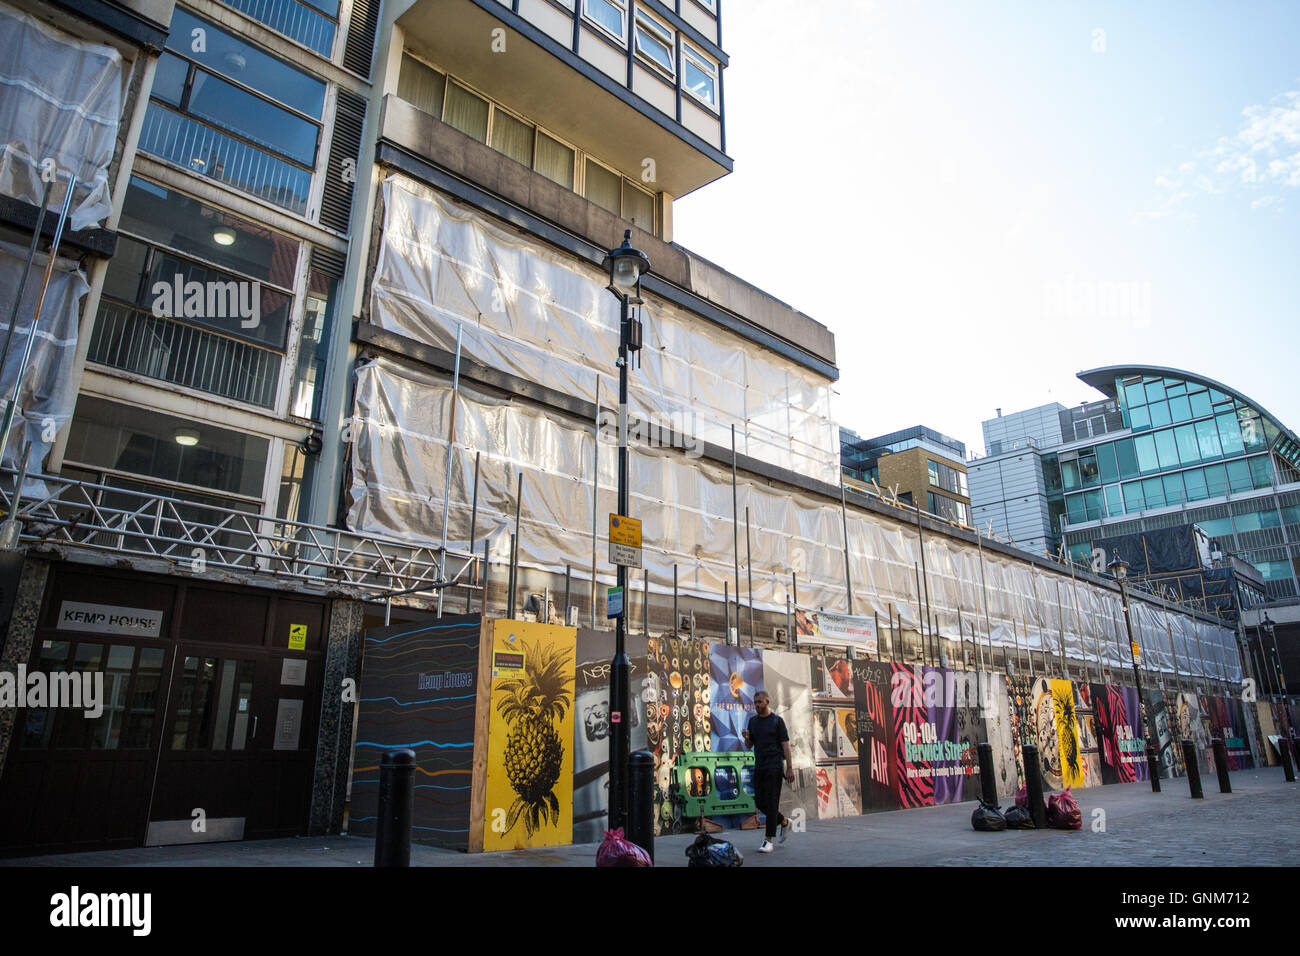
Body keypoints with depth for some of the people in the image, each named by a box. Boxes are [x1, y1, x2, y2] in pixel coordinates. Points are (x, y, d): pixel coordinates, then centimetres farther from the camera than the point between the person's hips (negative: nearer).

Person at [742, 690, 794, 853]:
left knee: (771, 802, -8)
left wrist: (790, 768, -11)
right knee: (760, 802, 7)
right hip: (759, 766, 6)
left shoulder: (777, 721, -2)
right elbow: (749, 746, 15)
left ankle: (769, 841, -4)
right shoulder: (753, 721, 12)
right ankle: (784, 823, 30)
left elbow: (786, 745, -5)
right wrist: (747, 738, -8)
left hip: (774, 766, -6)